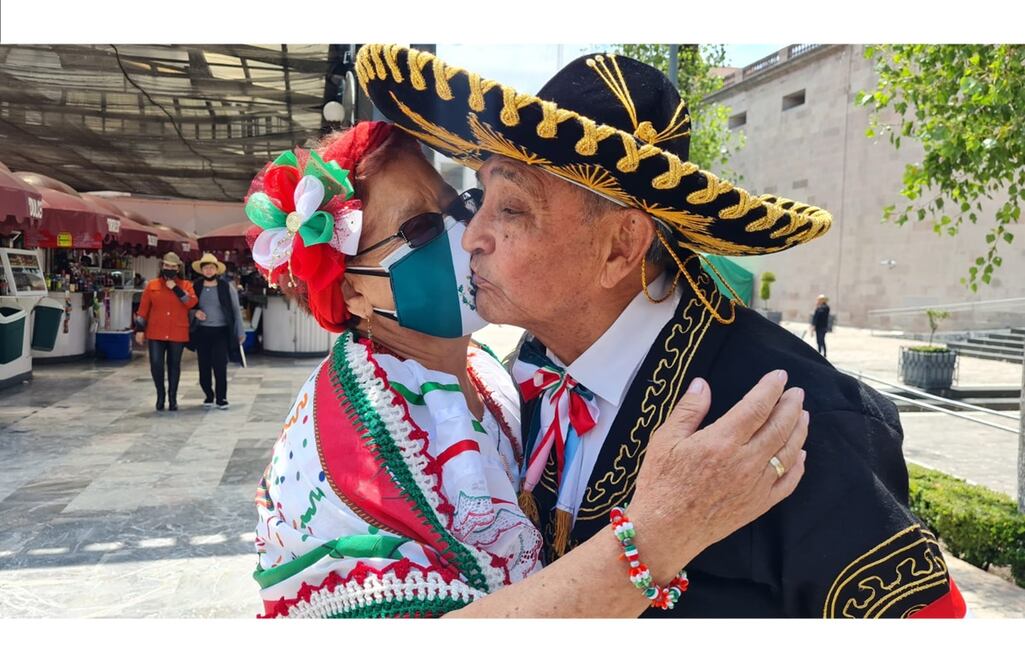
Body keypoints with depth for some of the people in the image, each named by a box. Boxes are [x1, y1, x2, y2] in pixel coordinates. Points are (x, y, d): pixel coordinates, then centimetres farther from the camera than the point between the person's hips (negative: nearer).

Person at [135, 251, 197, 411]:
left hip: (177, 334, 0)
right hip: (156, 333, 0)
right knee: (156, 364, -5)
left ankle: (172, 398, 19)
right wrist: (139, 329, 1)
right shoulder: (152, 285, 6)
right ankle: (160, 394, 15)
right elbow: (143, 309, 6)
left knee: (174, 365, 7)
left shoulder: (185, 285, 4)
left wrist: (176, 289, -15)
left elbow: (192, 303, -13)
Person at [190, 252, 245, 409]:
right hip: (202, 331, 2)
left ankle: (221, 398, 3)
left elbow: (236, 310, 1)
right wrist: (195, 312, -9)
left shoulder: (226, 287, -3)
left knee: (220, 366, -8)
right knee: (204, 366, 6)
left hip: (221, 332, -2)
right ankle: (208, 396, 22)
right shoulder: (195, 286, 2)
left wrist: (240, 332, -1)